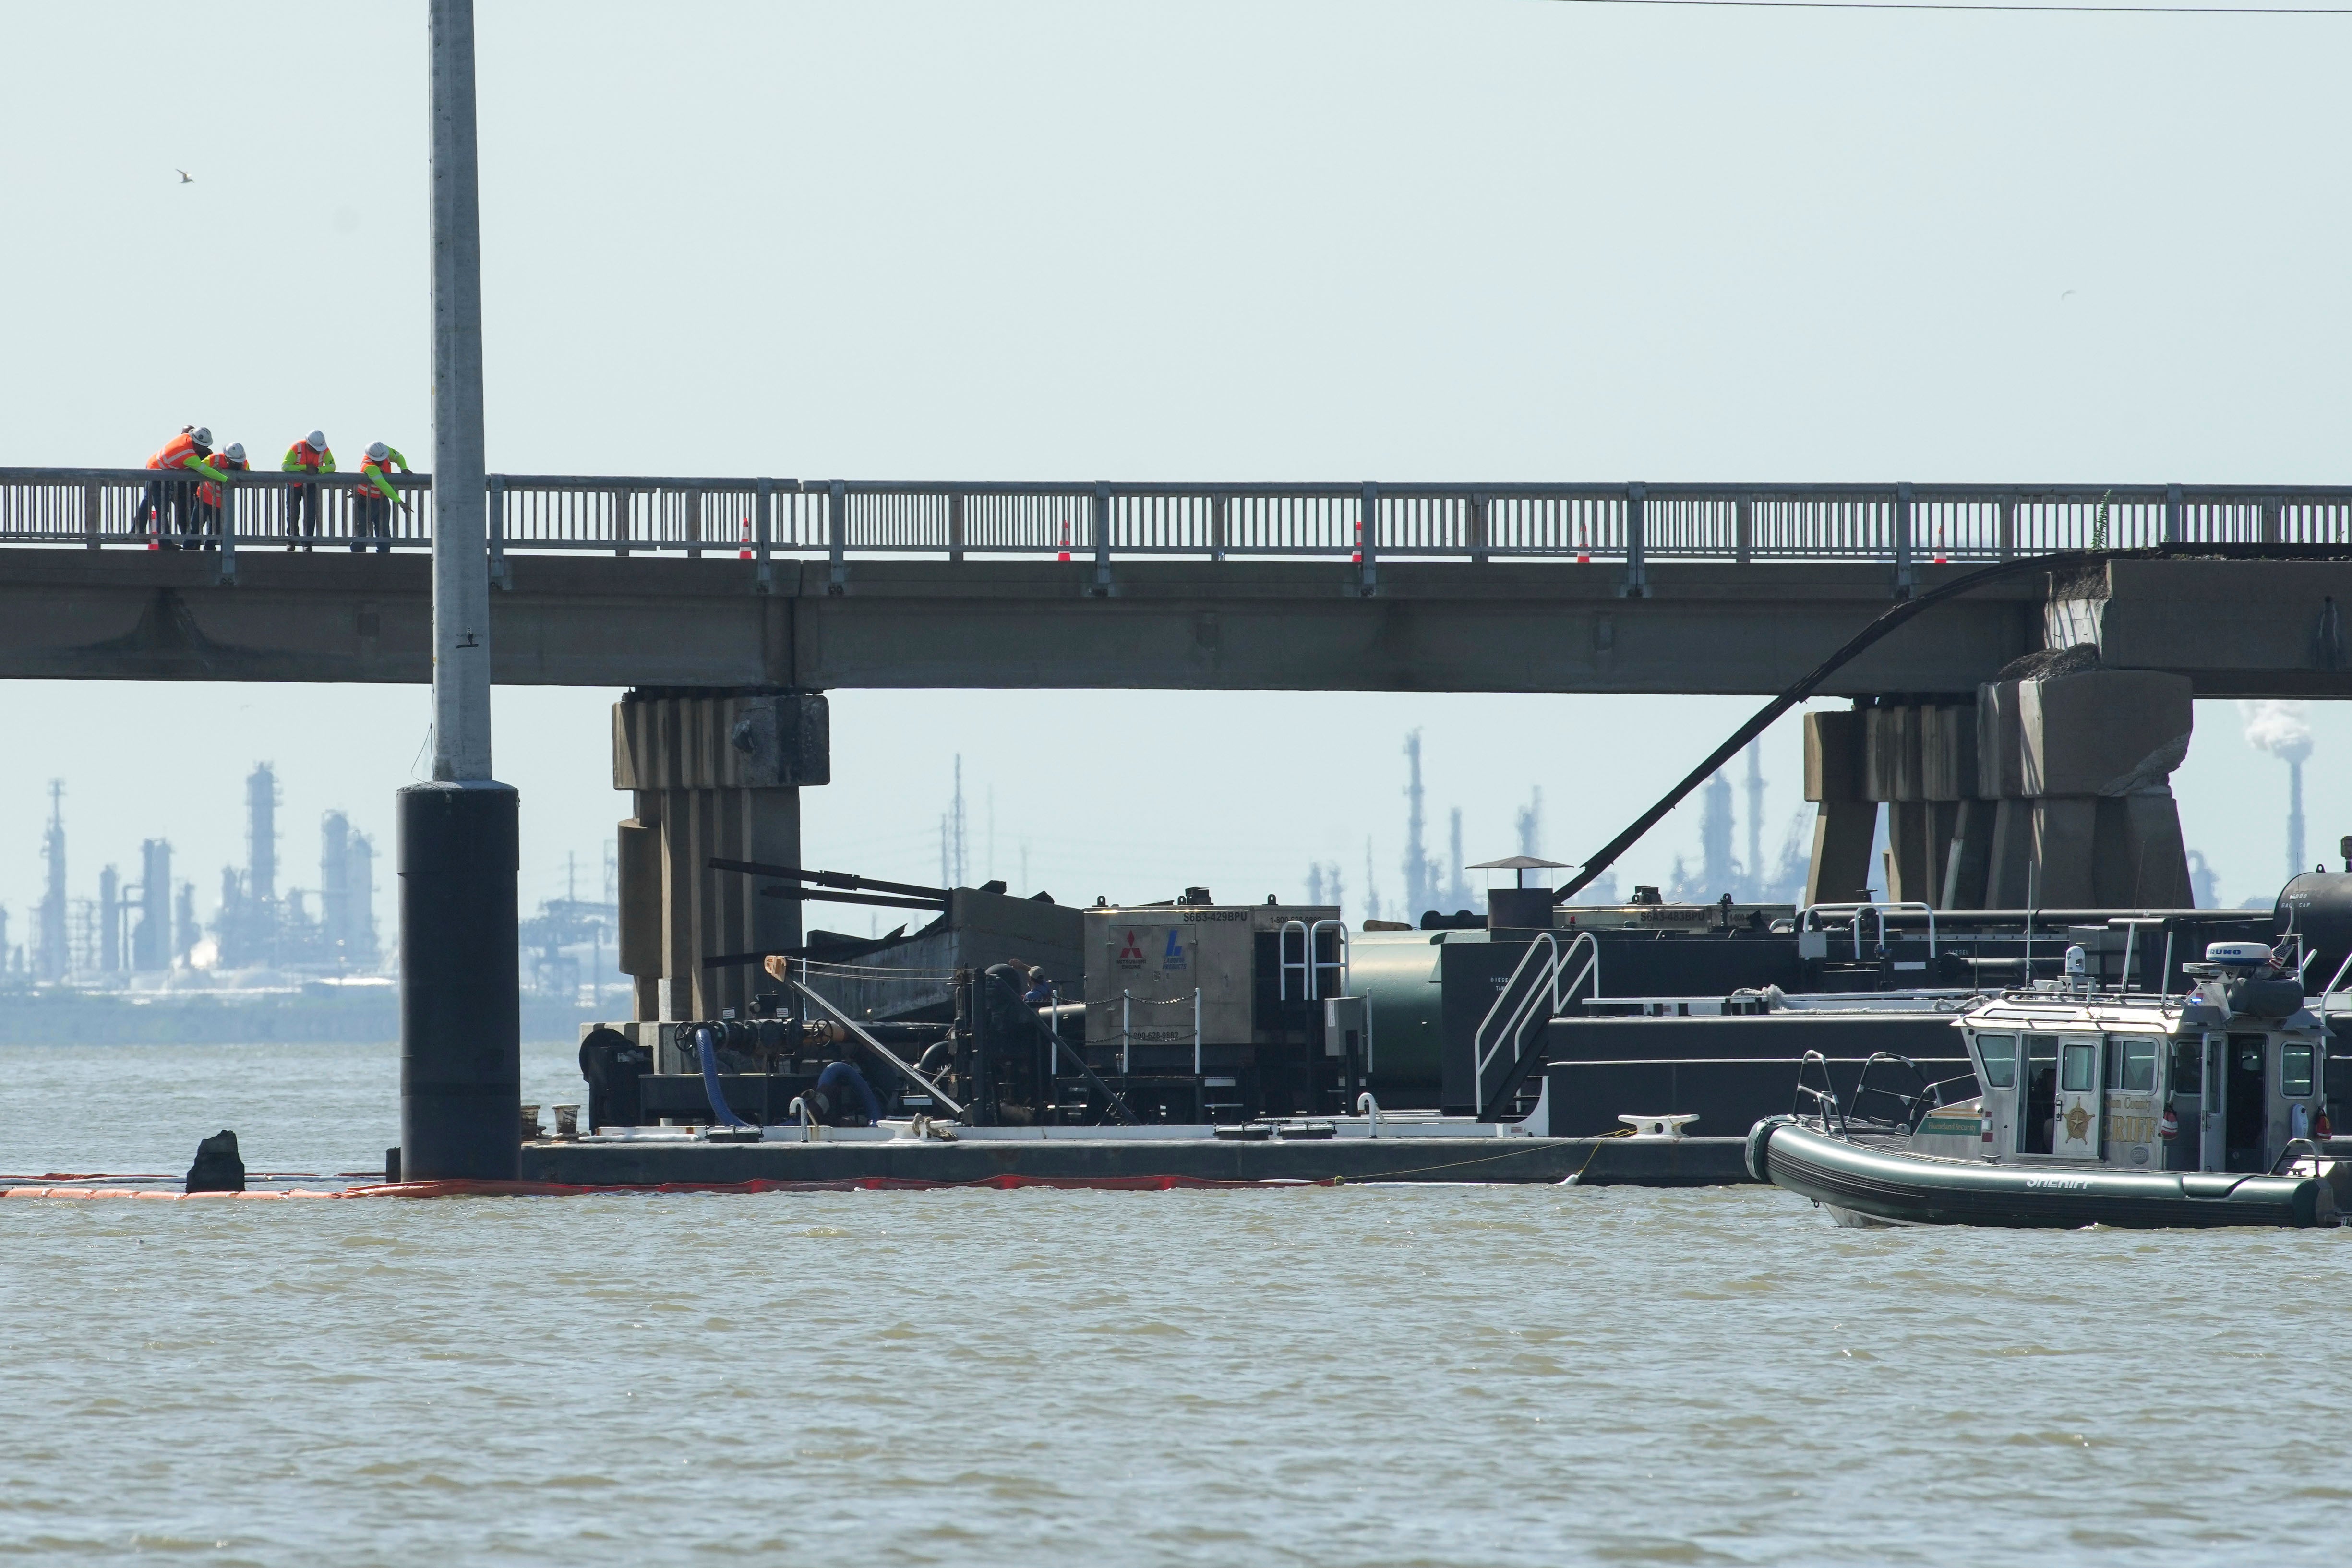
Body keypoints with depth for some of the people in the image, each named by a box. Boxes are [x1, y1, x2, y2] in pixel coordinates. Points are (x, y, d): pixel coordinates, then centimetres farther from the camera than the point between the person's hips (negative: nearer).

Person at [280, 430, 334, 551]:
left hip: (311, 485, 1)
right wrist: (305, 468, -32)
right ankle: (291, 540, 25)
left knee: (311, 514, -6)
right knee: (293, 514, 7)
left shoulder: (324, 450, -15)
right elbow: (285, 466, -27)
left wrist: (317, 470, -35)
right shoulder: (297, 448, -23)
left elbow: (332, 466, -17)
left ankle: (307, 543, 1)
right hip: (294, 485, -1)